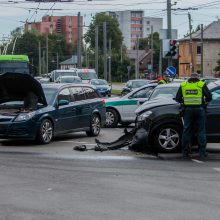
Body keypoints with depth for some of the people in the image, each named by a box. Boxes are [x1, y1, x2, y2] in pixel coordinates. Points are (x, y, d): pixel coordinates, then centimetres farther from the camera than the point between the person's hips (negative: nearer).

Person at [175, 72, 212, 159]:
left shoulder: (183, 85, 7)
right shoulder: (202, 85, 1)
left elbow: (177, 98, 5)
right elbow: (209, 97, -2)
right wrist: (204, 101, 18)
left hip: (187, 109, 2)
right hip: (199, 109, -2)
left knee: (186, 131, 9)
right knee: (201, 131, 5)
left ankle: (185, 152, 9)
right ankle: (202, 152, 3)